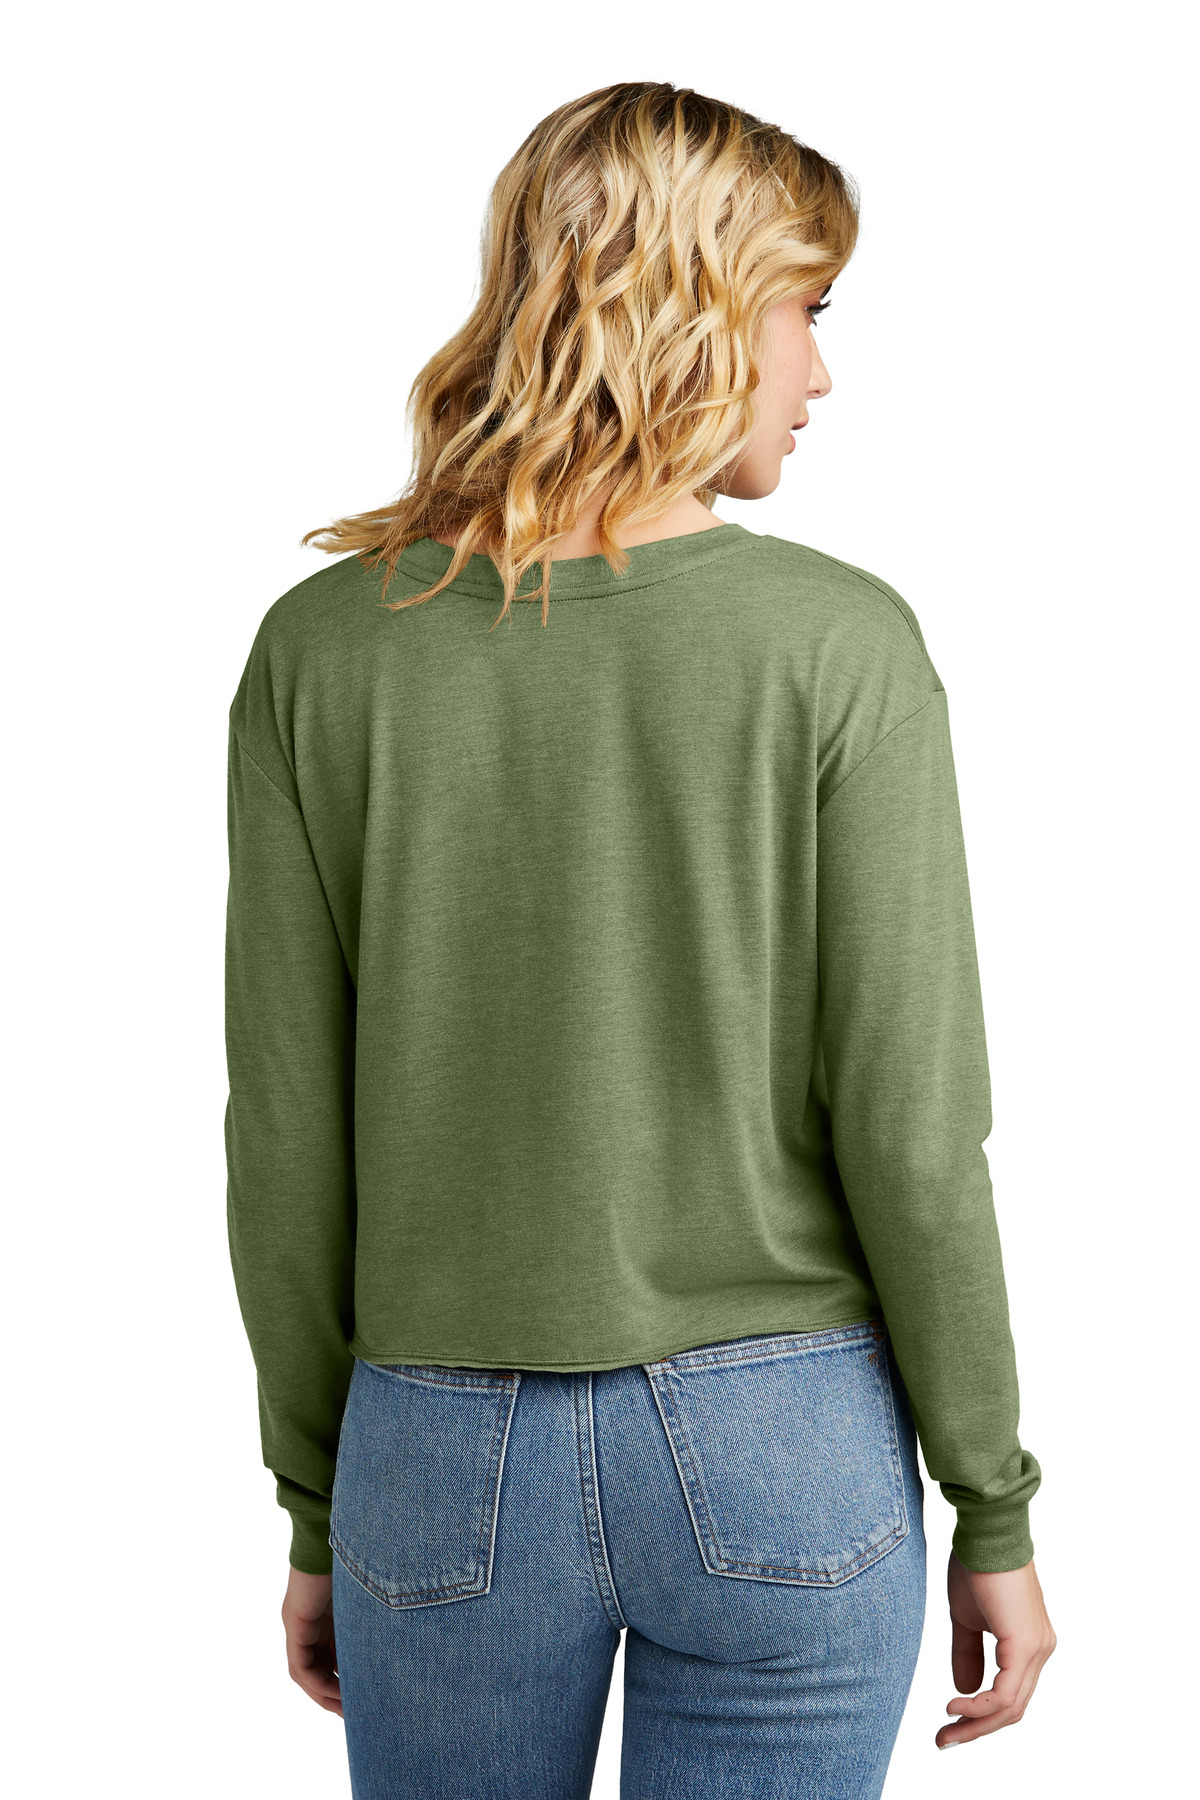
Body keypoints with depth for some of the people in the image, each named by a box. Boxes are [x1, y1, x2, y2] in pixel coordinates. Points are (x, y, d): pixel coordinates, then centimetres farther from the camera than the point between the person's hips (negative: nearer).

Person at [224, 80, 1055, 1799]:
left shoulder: (322, 647, -5)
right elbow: (908, 1127, -11)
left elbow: (290, 1139, -3)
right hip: (785, 1451, -1)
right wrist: (995, 1510, 1)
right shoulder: (838, 642, -11)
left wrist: (316, 1505, 9)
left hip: (441, 1457, 2)